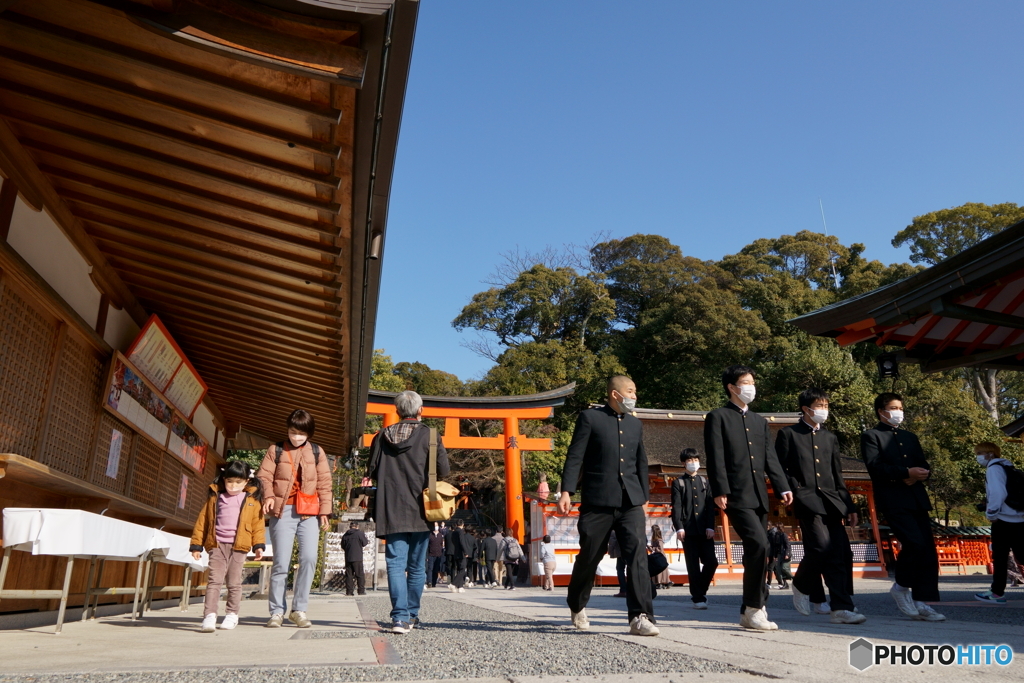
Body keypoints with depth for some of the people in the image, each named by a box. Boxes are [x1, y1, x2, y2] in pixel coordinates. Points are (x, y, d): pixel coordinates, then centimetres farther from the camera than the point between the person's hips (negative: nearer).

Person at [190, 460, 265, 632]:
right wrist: (196, 544, 7)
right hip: (217, 545, 1)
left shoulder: (252, 501, 7)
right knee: (214, 580, -8)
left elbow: (257, 524, 5)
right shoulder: (215, 497, 10)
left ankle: (232, 615, 19)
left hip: (239, 547, 0)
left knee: (234, 583, 7)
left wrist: (259, 545, -4)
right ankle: (210, 616, -10)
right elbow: (202, 520, 11)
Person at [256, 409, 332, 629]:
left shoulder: (317, 452, 11)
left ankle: (299, 609, 3)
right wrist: (268, 496, -16)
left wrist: (325, 510, 3)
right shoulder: (276, 450, 9)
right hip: (283, 511, -1)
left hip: (309, 512, 1)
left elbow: (324, 482, 10)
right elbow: (264, 475, 3)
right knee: (281, 562, -1)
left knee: (309, 558, -10)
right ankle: (277, 611, 11)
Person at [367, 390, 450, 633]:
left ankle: (400, 617, -10)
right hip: (419, 511, -1)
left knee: (396, 564, 0)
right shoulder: (429, 435, -5)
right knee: (417, 566, 12)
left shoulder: (382, 436, 3)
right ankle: (411, 615, 21)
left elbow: (372, 471, 7)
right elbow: (443, 470, -6)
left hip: (390, 511, 1)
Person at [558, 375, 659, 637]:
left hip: (630, 502, 4)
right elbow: (575, 456, -6)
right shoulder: (590, 418, 0)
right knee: (589, 556, 8)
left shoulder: (635, 424, 16)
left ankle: (640, 617, -8)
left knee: (638, 554, -11)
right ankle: (577, 606, 32)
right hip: (597, 501, -4)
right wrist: (566, 492, -14)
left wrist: (644, 496, 20)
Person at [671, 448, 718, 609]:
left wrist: (710, 526, -2)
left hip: (704, 529, 3)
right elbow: (676, 506, -1)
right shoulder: (678, 482, 7)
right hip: (688, 529, -3)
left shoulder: (705, 482, 17)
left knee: (711, 561, -4)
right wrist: (679, 527, -13)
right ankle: (698, 598, 6)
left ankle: (699, 591, 17)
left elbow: (710, 505, 9)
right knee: (693, 565, -1)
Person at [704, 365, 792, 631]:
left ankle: (750, 611, 17)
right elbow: (716, 458, -8)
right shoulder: (718, 417, 1)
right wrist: (720, 491, -16)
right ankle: (754, 608, -7)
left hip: (759, 497, 7)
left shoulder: (760, 421, 21)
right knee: (759, 544, -19)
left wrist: (782, 487, 0)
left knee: (756, 552, 7)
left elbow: (770, 458, 14)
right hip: (736, 495, -7)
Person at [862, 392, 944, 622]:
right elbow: (875, 466, -11)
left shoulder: (910, 437, 24)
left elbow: (924, 465, 17)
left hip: (917, 499, 7)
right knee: (915, 542, -19)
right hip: (893, 500, -7)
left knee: (928, 550, 0)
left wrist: (919, 474, -6)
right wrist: (906, 472, -18)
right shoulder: (871, 436, 2)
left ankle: (922, 602, 5)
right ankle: (901, 587, 4)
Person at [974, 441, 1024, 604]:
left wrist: (991, 513, -11)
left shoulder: (994, 468, -7)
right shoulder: (1008, 467, 19)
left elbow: (997, 492, -19)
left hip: (1004, 519, -9)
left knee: (1000, 556, -3)